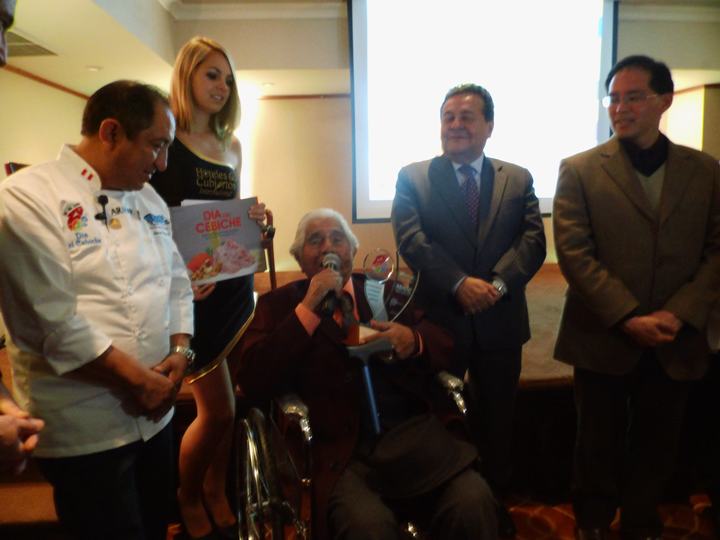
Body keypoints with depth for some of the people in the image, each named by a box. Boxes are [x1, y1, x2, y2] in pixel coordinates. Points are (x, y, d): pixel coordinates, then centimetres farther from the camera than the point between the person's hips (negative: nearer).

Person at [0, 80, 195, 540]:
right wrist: (136, 379, -16)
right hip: (86, 429, -7)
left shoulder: (150, 200, 9)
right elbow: (52, 317, -21)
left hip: (154, 413, 7)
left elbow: (177, 283, 11)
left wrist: (180, 352, -5)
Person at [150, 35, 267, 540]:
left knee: (227, 405, 12)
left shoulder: (231, 145, 13)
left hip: (236, 282, 6)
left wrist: (253, 217, -1)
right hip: (192, 288, -6)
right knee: (217, 409, 1)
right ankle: (187, 499, 29)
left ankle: (216, 491, 35)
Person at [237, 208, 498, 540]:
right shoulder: (279, 304, 10)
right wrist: (308, 307, -10)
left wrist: (414, 341, -11)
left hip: (412, 434, 3)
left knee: (474, 504, -21)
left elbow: (448, 346, 14)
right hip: (338, 451, -2)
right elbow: (253, 383, -4)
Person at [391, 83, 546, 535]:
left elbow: (533, 240, -5)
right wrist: (460, 283, -24)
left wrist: (499, 282, -22)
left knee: (497, 420, 17)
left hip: (500, 321, 2)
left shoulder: (518, 179, 6)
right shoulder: (412, 178, 1)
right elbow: (411, 239, -12)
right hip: (438, 319, -1)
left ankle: (496, 503, 38)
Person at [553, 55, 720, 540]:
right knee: (599, 444, 13)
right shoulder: (580, 170, -4)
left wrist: (679, 314, -12)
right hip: (604, 338, -2)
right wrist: (628, 318, -17)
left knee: (658, 446, 16)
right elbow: (574, 253, -12)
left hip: (675, 342, 3)